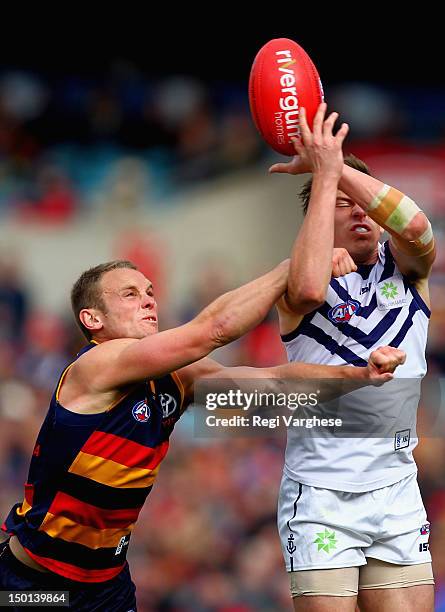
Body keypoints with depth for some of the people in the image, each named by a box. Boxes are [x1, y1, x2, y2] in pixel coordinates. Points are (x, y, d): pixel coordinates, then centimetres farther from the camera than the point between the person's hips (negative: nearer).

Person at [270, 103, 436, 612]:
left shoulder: (405, 267, 7)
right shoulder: (298, 277, -2)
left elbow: (416, 225, -17)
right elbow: (308, 288, -28)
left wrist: (332, 163, -20)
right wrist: (325, 174, -22)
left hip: (398, 492, 3)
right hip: (320, 497, -3)